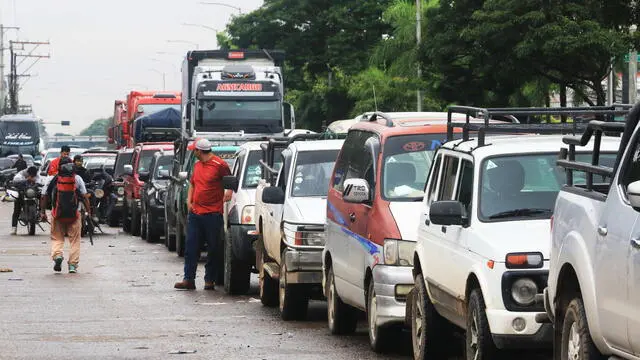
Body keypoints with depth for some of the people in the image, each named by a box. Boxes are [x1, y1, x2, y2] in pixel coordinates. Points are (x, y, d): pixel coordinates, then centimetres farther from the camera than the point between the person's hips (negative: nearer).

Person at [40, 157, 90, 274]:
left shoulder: (53, 179, 2)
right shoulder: (77, 179, 0)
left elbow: (44, 196, 3)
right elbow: (84, 197, -4)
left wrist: (42, 211, 11)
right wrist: (89, 211, 0)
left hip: (57, 214, 0)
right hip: (74, 214, 0)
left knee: (57, 238, 10)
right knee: (74, 240, 8)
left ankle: (57, 254, -19)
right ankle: (73, 265, 4)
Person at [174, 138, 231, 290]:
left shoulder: (219, 165, -8)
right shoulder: (197, 165, 14)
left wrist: (228, 194, -12)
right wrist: (189, 201, 13)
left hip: (213, 214, -7)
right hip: (195, 213, 7)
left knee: (213, 249, 2)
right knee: (191, 247, 4)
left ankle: (210, 280, 9)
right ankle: (188, 279, 6)